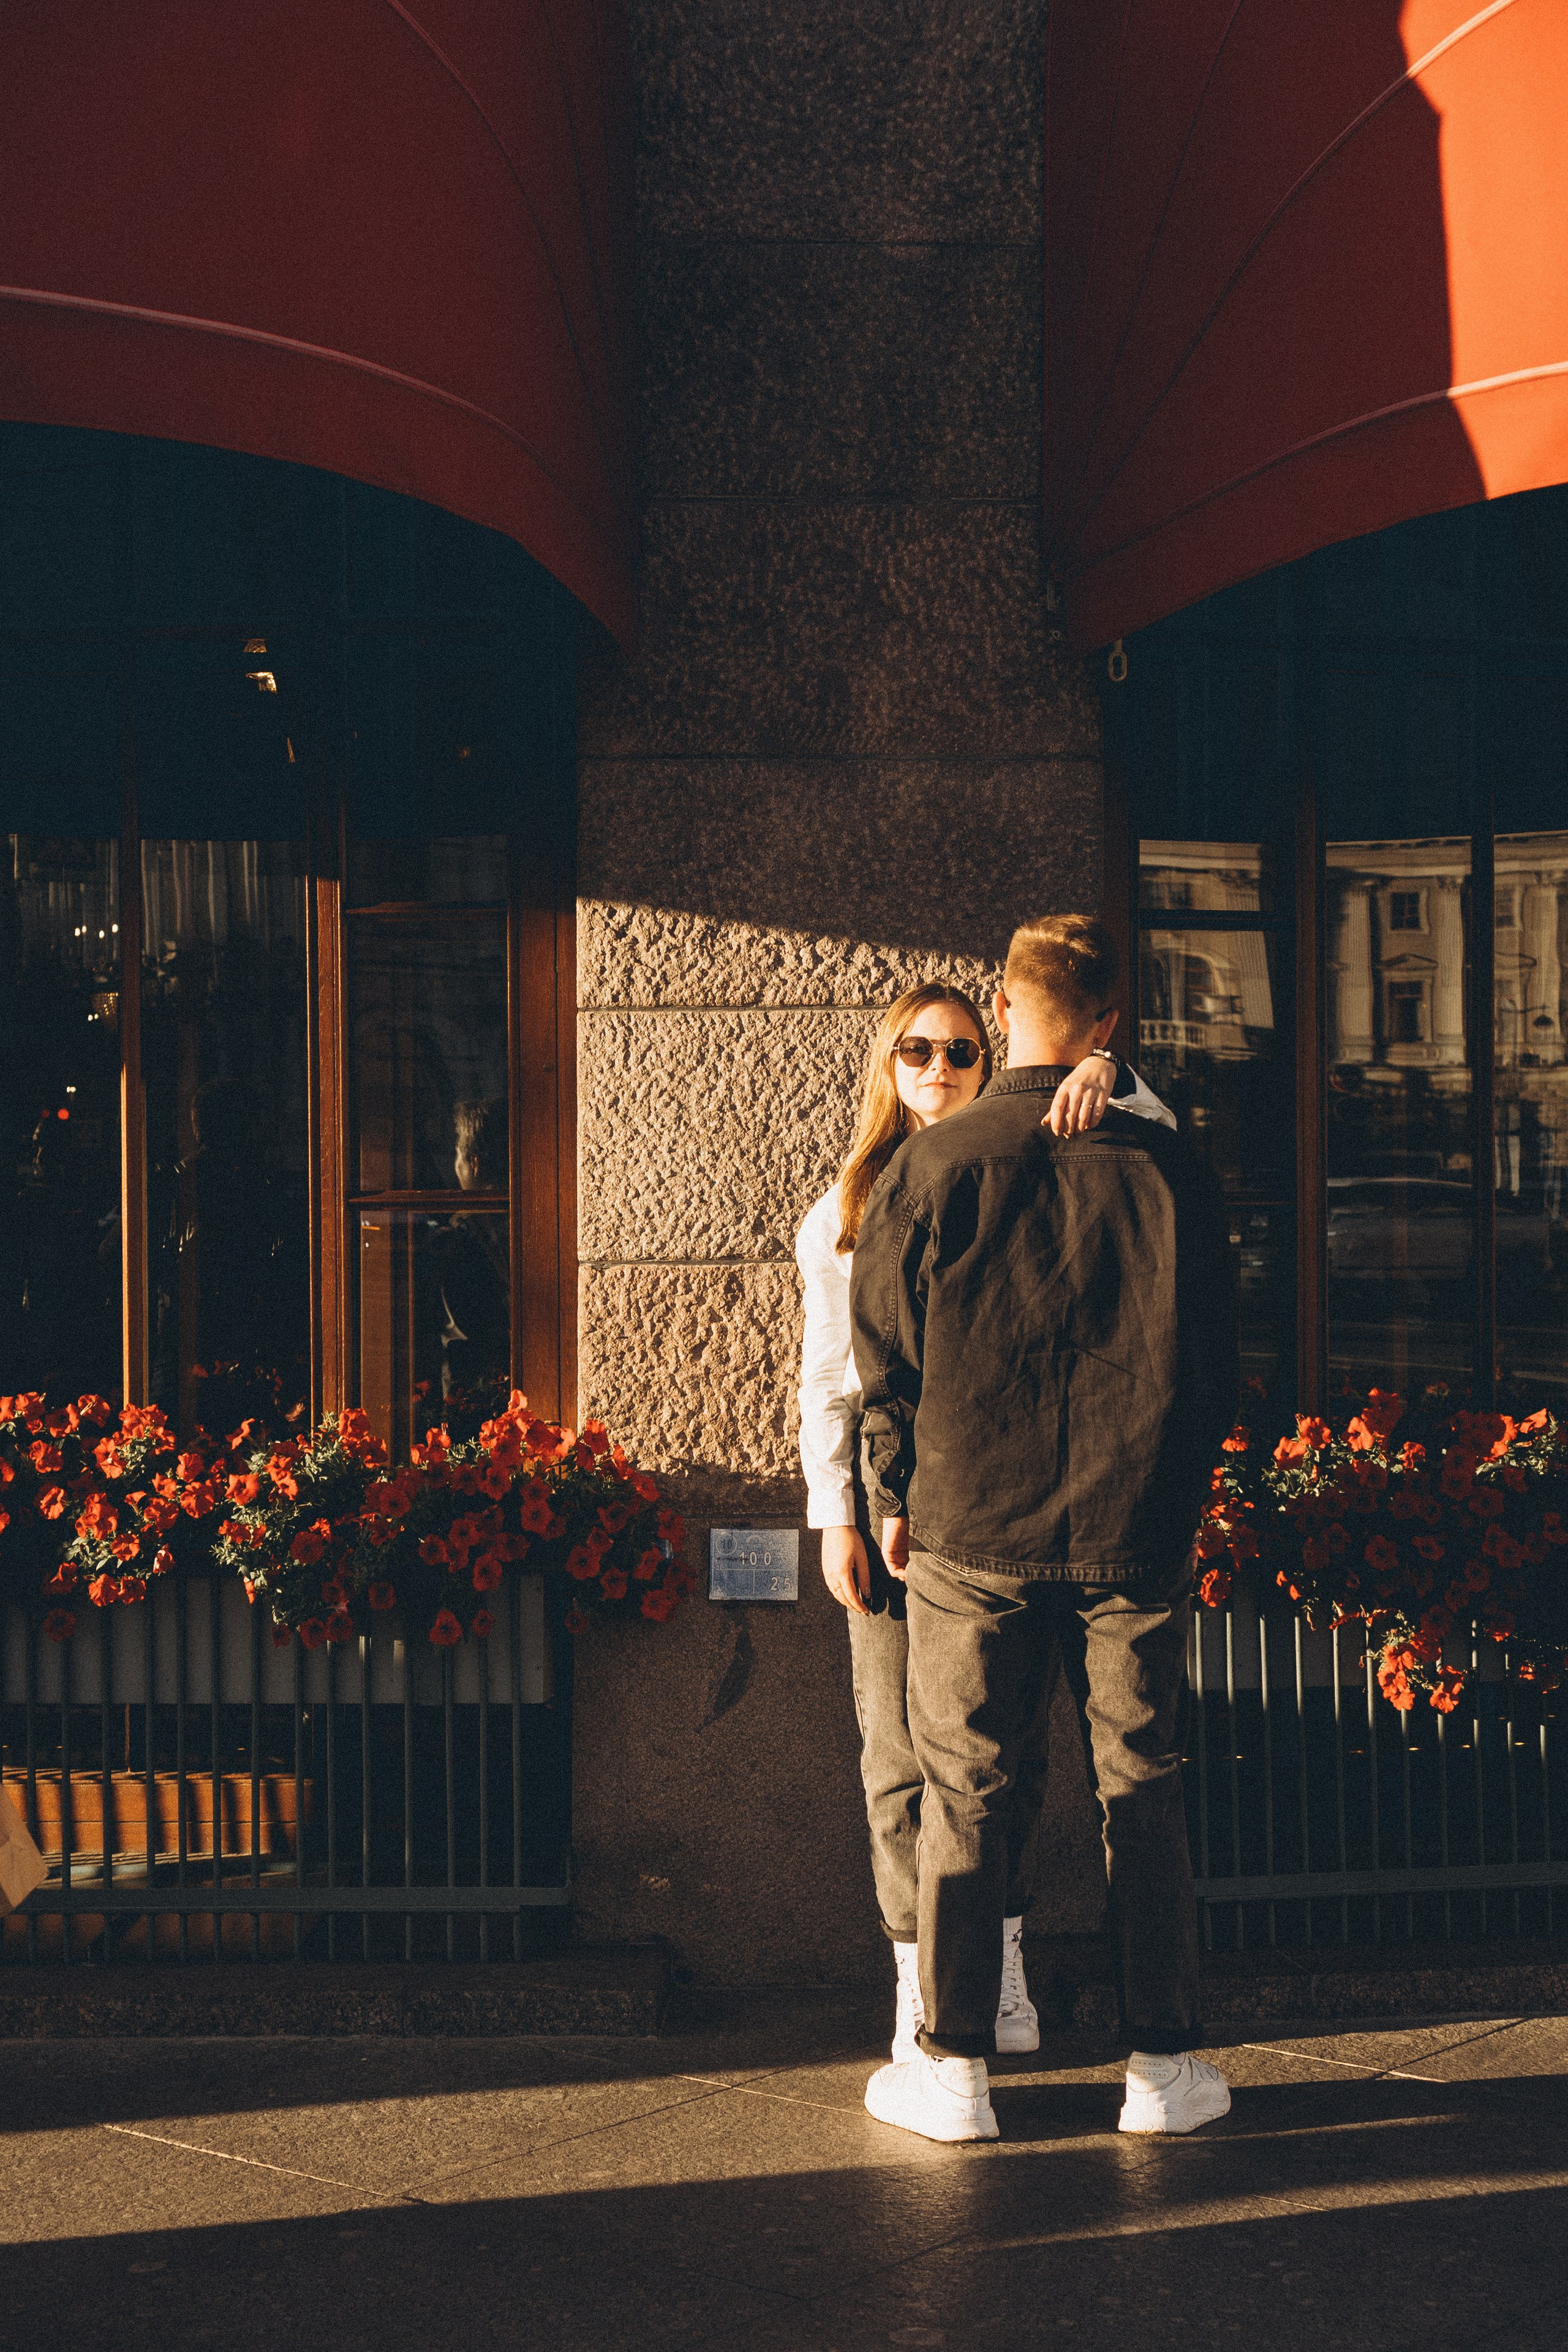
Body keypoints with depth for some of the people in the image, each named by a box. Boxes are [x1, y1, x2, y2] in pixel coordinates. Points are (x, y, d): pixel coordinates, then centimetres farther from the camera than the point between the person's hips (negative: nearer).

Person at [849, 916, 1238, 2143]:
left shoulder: (934, 1166, -5)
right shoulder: (1165, 1166, -2)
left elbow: (885, 1353, 0)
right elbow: (1215, 1351, 4)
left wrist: (896, 1499, 12)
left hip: (970, 1532, -1)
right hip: (1134, 1534, 1)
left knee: (963, 1793, 7)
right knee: (1143, 1789, 9)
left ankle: (955, 2065, 12)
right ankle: (1165, 2063, 15)